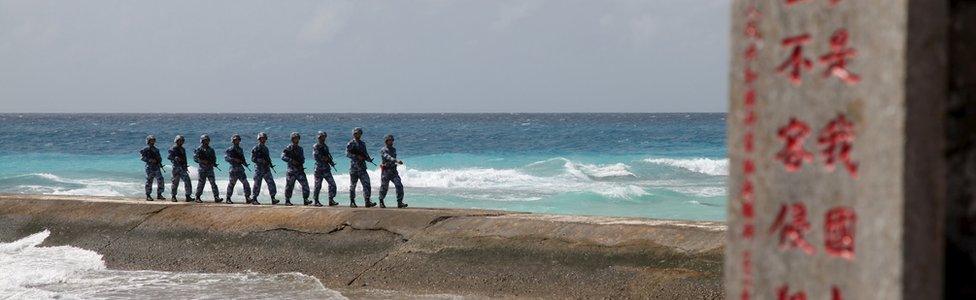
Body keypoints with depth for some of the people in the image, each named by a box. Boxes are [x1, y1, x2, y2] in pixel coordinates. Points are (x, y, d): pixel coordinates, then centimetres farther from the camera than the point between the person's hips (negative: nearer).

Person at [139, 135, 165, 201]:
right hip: (150, 168, -6)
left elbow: (159, 158, 22)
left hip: (157, 167, 6)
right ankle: (148, 196, 4)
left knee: (160, 181, 0)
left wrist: (159, 160, -1)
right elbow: (142, 157, -11)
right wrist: (150, 160, -21)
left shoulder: (156, 150, 18)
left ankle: (159, 195, 8)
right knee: (149, 182, -3)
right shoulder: (146, 149, -2)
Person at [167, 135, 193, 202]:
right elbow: (169, 156, -13)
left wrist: (186, 167, 25)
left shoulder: (182, 149, 20)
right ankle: (173, 196, 9)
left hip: (183, 167, 6)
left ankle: (188, 196, -8)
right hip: (176, 167, -6)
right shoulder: (173, 149, -2)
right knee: (175, 182, -2)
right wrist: (176, 158, -29)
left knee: (187, 180, -7)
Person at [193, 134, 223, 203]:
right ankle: (197, 197, 10)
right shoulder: (199, 149, 0)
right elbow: (195, 158, -9)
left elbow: (214, 158, 17)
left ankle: (216, 197, -12)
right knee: (201, 184, -1)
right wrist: (203, 161, -20)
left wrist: (213, 163, -4)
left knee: (213, 183, -6)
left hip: (210, 169, 4)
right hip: (202, 169, -3)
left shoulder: (211, 150, 14)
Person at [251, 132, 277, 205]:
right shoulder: (255, 148, -3)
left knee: (271, 183, -7)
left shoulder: (265, 148, 18)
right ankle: (253, 199, 9)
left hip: (266, 168, 5)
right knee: (257, 184, -1)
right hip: (259, 168, -5)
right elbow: (253, 158, -10)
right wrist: (261, 160, -21)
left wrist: (270, 164, 8)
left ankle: (273, 199, -10)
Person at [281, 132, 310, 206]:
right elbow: (283, 157, -11)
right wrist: (291, 160, -20)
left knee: (305, 184, -8)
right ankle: (287, 201, 12)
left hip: (300, 170, 4)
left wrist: (300, 162, -4)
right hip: (292, 170, -4)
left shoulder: (300, 149, 15)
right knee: (289, 186, 1)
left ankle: (305, 200, -8)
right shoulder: (288, 148, -1)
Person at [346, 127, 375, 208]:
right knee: (352, 185, 3)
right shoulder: (351, 143, -3)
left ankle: (367, 201, -10)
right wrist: (357, 157, -22)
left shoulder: (363, 143, 16)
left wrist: (369, 159, 1)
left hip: (362, 167, 5)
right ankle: (352, 202, 11)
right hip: (354, 167, -5)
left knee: (366, 184, -7)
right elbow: (347, 153, -14)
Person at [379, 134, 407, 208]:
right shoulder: (383, 150, -9)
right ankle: (381, 202, 23)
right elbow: (388, 157, -28)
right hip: (385, 172, -5)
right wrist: (397, 160, -42)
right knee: (384, 188, 3)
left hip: (394, 171, 5)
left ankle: (400, 203, -13)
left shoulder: (394, 150, 13)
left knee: (399, 186, -11)